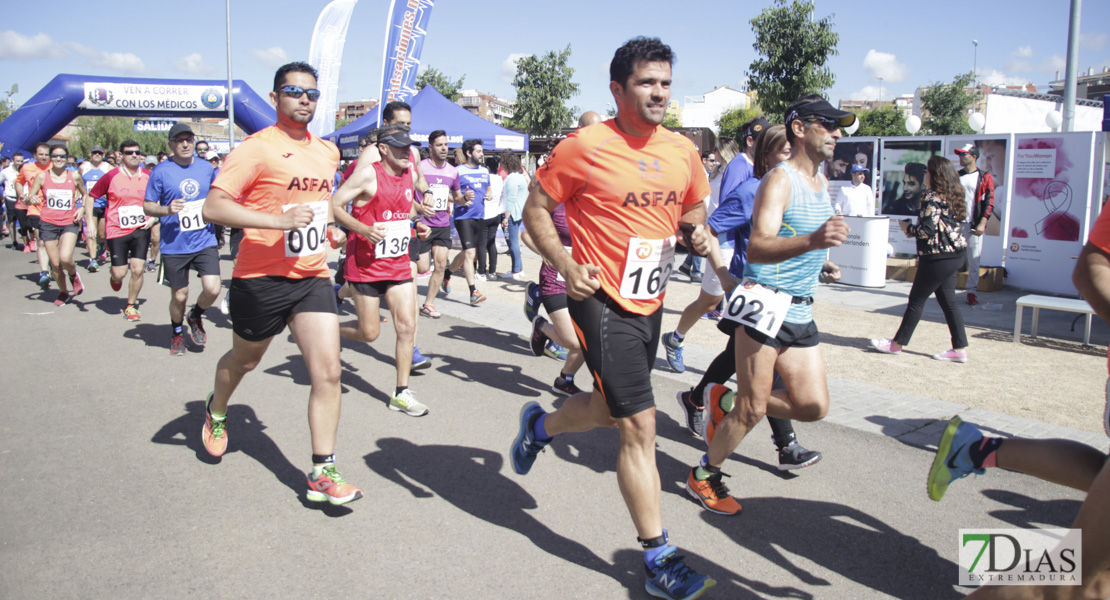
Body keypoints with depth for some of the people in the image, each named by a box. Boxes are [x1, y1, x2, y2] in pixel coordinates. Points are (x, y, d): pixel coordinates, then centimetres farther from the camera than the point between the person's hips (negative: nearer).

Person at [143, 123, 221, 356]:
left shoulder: (206, 168, 5)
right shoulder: (161, 171, -4)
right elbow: (147, 206, -1)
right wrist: (167, 210, -21)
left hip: (205, 241, 2)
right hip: (174, 246, -2)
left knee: (212, 289, -12)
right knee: (179, 296, 6)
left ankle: (195, 316, 21)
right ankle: (177, 331, 36)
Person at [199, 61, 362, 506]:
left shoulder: (328, 151, 10)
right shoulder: (258, 147, -12)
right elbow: (212, 207, -20)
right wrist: (279, 220, -29)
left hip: (313, 277, 4)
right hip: (261, 277, -4)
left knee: (328, 371, -8)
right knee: (244, 360, 19)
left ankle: (323, 473, 0)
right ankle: (216, 412, 52)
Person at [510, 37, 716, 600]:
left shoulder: (683, 151, 4)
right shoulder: (586, 146, -13)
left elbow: (694, 205, 22)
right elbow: (536, 207, -4)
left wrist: (698, 229, -1)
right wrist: (565, 266, -16)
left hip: (651, 302, 7)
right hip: (604, 302, -7)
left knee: (611, 408, 23)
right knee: (640, 426, -7)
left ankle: (538, 425, 54)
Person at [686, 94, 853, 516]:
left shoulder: (821, 182, 15)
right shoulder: (779, 180, -14)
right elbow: (757, 248, -29)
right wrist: (812, 241, -43)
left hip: (801, 311, 9)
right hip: (766, 304, -8)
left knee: (813, 405, 4)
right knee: (753, 408, -3)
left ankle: (726, 401, 23)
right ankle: (703, 476, 18)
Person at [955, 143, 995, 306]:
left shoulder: (985, 177, 2)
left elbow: (989, 202, -3)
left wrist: (982, 223, -12)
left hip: (973, 225, -3)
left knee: (974, 260, -1)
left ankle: (972, 291, 7)